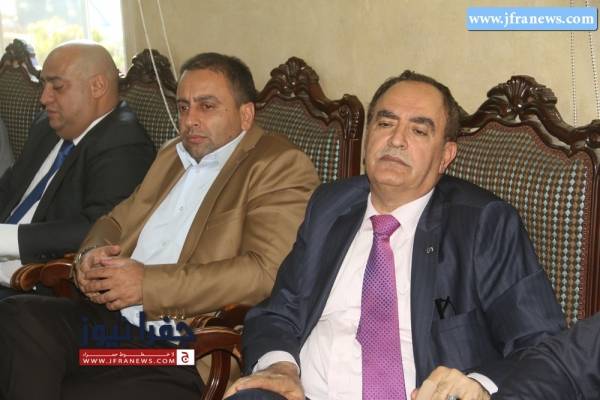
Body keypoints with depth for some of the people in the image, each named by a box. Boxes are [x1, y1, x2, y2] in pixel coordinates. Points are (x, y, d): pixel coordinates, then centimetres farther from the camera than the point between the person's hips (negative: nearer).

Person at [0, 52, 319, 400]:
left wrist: (149, 283, -15)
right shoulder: (173, 155, 24)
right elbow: (117, 220, 31)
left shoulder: (282, 167, -2)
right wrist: (92, 253, 6)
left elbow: (264, 273, -15)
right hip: (114, 318, 7)